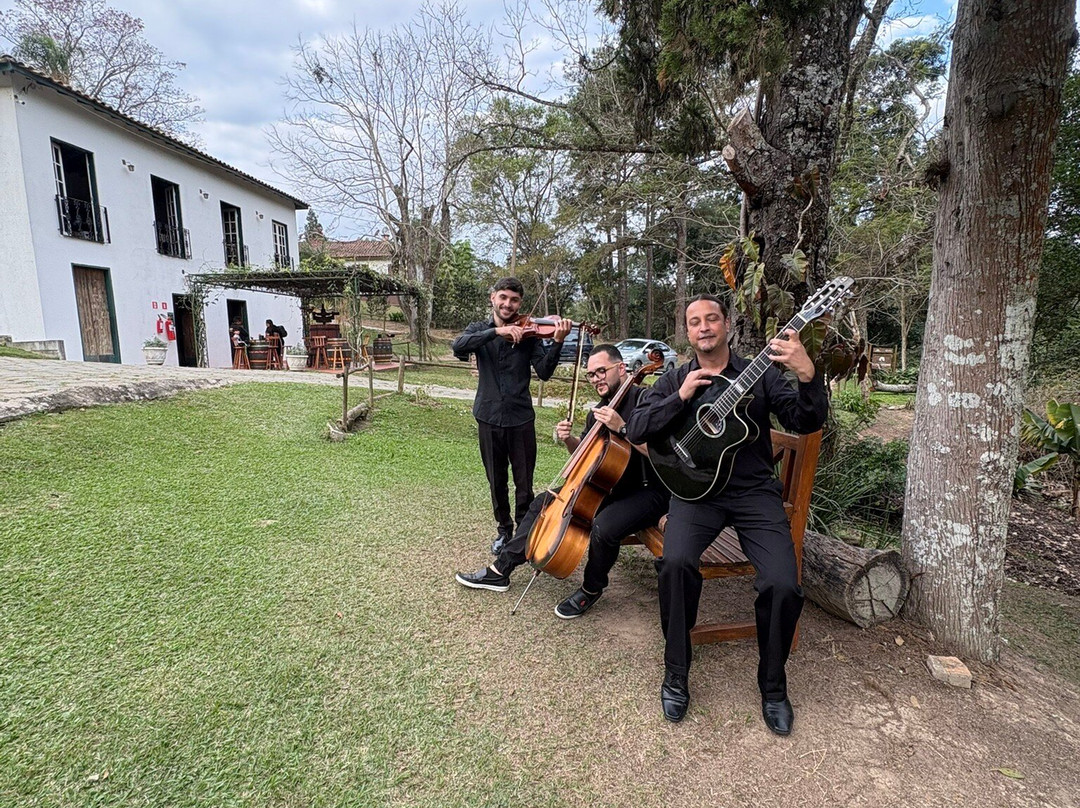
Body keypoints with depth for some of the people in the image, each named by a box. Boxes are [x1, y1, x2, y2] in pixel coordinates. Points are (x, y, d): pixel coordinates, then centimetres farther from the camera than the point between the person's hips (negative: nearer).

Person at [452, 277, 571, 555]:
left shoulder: (528, 334, 1)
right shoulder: (479, 330, 5)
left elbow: (544, 372, -10)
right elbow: (458, 347, -18)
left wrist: (557, 342, -26)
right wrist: (496, 331, -28)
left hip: (521, 419, -1)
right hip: (489, 418, 2)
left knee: (524, 485, 4)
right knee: (497, 482, 14)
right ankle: (504, 530, 34)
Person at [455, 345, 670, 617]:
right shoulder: (598, 411, 8)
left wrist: (622, 428, -34)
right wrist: (569, 440, -2)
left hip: (647, 492, -8)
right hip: (608, 485, 8)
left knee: (603, 528, -35)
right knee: (543, 503, 6)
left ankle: (592, 589, -2)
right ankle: (500, 570, 16)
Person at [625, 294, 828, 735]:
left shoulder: (760, 373, 6)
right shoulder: (674, 381, 10)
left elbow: (806, 423, -5)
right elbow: (635, 430, -2)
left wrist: (808, 376, -24)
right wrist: (682, 396, -13)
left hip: (754, 489, 0)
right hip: (696, 489, 1)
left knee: (783, 586, -21)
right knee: (676, 562, -28)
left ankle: (773, 683, 10)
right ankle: (676, 672, -3)